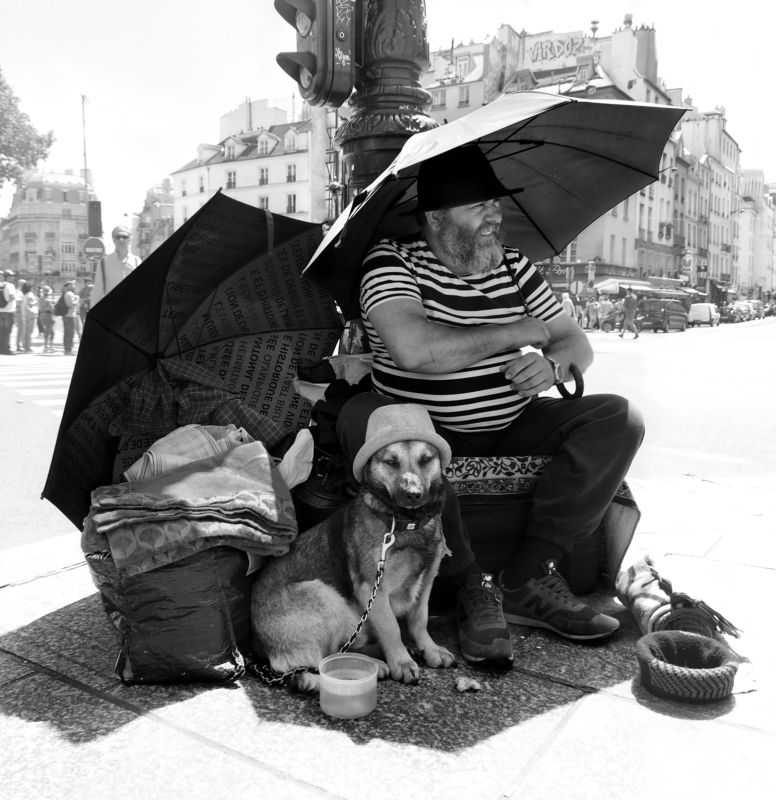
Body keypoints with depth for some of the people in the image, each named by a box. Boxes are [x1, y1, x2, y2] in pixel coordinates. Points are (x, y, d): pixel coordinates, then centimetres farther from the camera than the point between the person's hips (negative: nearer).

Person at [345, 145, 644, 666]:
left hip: (510, 428, 5)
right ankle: (475, 585, -23)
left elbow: (577, 344, 11)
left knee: (619, 419, -11)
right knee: (362, 418, -37)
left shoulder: (514, 266, 7)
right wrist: (515, 333, -18)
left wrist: (553, 365, -16)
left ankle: (530, 577, -13)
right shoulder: (392, 261, -10)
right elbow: (413, 349, -30)